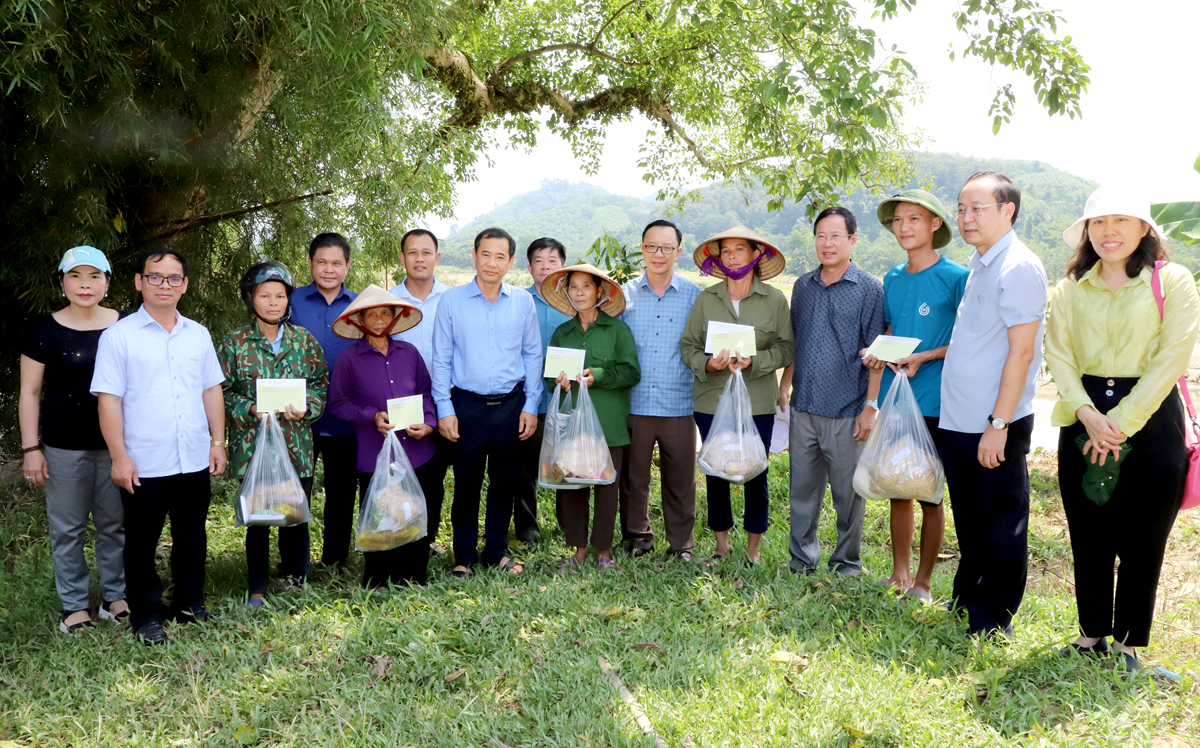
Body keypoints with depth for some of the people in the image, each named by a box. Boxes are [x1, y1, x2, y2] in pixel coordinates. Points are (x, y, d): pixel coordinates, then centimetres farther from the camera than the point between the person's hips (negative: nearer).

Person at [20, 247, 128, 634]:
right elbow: (29, 393, 1)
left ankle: (115, 597, 24)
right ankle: (74, 605, 19)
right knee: (67, 528, 6)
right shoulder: (46, 331, -2)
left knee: (115, 524, 10)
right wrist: (31, 449, -4)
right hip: (64, 448, -1)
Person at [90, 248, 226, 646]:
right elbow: (109, 399, -7)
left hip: (195, 460, 4)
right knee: (141, 542, 7)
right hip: (143, 464, -4)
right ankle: (146, 614, 22)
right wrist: (119, 456, -12)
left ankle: (190, 601, 30)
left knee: (192, 535, 14)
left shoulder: (198, 334, 9)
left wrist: (218, 441, 9)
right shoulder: (119, 336, -4)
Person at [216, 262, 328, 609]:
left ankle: (297, 580, 27)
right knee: (258, 518, 6)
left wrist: (306, 408, -10)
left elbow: (321, 383, 8)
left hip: (297, 445, 2)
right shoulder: (234, 343, 1)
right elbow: (222, 392, 1)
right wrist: (249, 410, -15)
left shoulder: (304, 339, 6)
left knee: (297, 515, 8)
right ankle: (257, 589, 21)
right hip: (253, 444, -1)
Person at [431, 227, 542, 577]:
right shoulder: (452, 300, 0)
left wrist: (530, 406, 3)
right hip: (467, 404, -2)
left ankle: (497, 551, 24)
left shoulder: (523, 302, 5)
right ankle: (464, 556, 19)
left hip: (511, 404, 2)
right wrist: (444, 408, -5)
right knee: (466, 482, 4)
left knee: (505, 480, 10)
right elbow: (441, 358, 1)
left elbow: (532, 355, 9)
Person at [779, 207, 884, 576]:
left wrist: (871, 406, -10)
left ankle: (847, 563, 21)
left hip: (847, 411, -4)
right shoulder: (803, 285, 12)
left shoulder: (869, 289, -2)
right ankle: (802, 559, 23)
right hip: (803, 407, 4)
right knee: (802, 489, 11)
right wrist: (783, 390, 14)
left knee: (848, 493, 6)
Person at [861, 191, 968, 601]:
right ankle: (899, 573, 24)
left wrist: (924, 357, -18)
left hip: (933, 400, -5)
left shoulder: (955, 277, -7)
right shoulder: (893, 279, 11)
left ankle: (923, 581, 16)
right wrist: (878, 353, 0)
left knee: (929, 494, 3)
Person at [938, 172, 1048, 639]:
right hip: (957, 423, 9)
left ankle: (992, 624, 17)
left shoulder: (1019, 268, -14)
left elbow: (1021, 351, -18)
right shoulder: (979, 266, 14)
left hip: (994, 428, -9)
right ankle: (965, 604, 33)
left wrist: (998, 425, -20)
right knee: (969, 525, 19)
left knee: (1000, 529, 5)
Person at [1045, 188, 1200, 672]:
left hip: (1149, 420, -3)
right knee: (1088, 536, 9)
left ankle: (1128, 644, 19)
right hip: (1084, 422, 3)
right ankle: (1092, 634, 24)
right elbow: (1058, 355, 1)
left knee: (1141, 540, 4)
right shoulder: (1070, 289, 9)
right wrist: (1087, 413, -15)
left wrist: (1121, 422, -15)